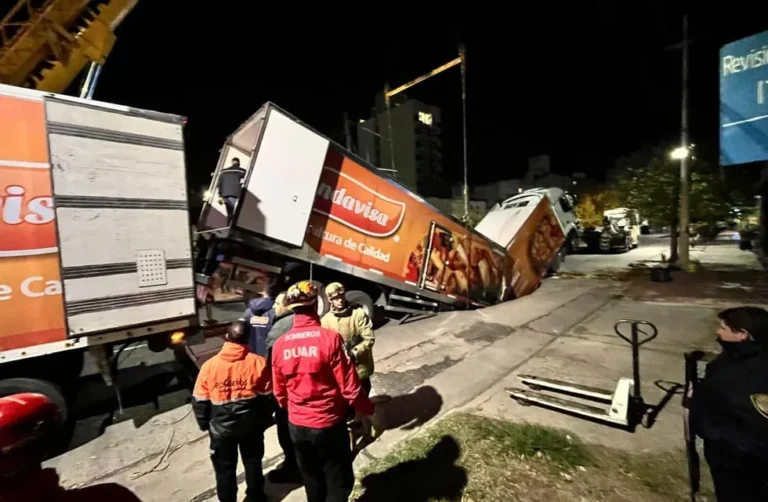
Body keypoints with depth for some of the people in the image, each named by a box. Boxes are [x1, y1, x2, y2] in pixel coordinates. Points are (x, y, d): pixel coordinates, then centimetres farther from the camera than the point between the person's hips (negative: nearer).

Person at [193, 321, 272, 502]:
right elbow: (267, 396, -8)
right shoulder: (258, 362, -14)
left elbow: (200, 401, -5)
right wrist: (264, 420, 8)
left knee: (224, 468, 19)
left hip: (221, 427, 0)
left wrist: (204, 424, 12)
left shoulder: (210, 365, -13)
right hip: (251, 424, 1)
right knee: (253, 462, 21)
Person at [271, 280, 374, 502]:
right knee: (339, 482, 17)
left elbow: (279, 392, 3)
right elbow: (349, 387, -19)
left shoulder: (279, 344, -9)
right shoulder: (330, 338, -23)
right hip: (329, 424, -4)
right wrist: (367, 408, 0)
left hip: (297, 425, 5)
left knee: (312, 480, 26)